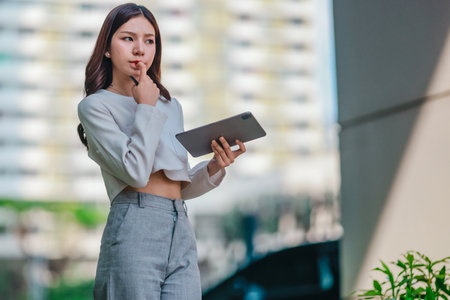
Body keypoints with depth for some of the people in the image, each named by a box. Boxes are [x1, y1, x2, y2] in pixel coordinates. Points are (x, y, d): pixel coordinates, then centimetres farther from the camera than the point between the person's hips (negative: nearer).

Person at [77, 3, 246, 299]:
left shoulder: (171, 106, 20)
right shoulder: (95, 106, 2)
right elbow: (135, 172, -13)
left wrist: (213, 168, 2)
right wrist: (146, 108, -4)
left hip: (182, 233, 5)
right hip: (135, 230, -5)